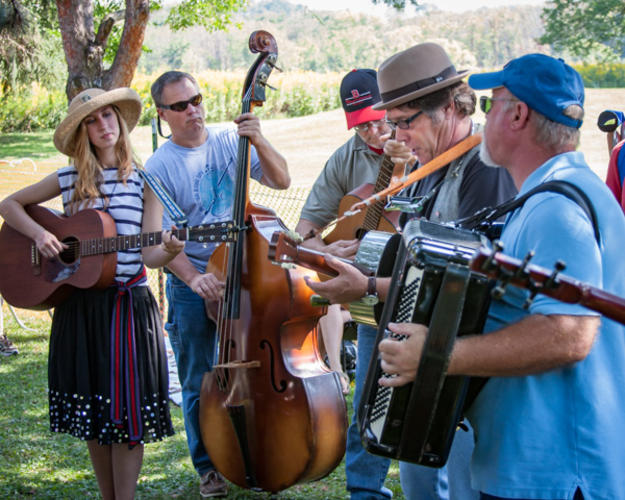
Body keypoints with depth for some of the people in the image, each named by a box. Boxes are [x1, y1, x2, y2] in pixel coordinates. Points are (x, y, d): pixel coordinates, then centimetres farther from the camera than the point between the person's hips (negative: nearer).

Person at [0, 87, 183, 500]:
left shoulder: (145, 182, 0)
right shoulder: (69, 180, 5)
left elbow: (148, 255, -5)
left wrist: (168, 251, -28)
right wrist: (39, 233, -3)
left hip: (130, 305, -2)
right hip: (78, 306, 2)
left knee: (126, 416, -3)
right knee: (91, 410, 9)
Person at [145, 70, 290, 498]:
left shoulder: (230, 142, 1)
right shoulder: (159, 167, -8)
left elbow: (281, 181, -3)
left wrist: (259, 141, -19)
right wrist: (194, 278, -26)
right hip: (193, 285, -2)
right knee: (200, 384, 7)